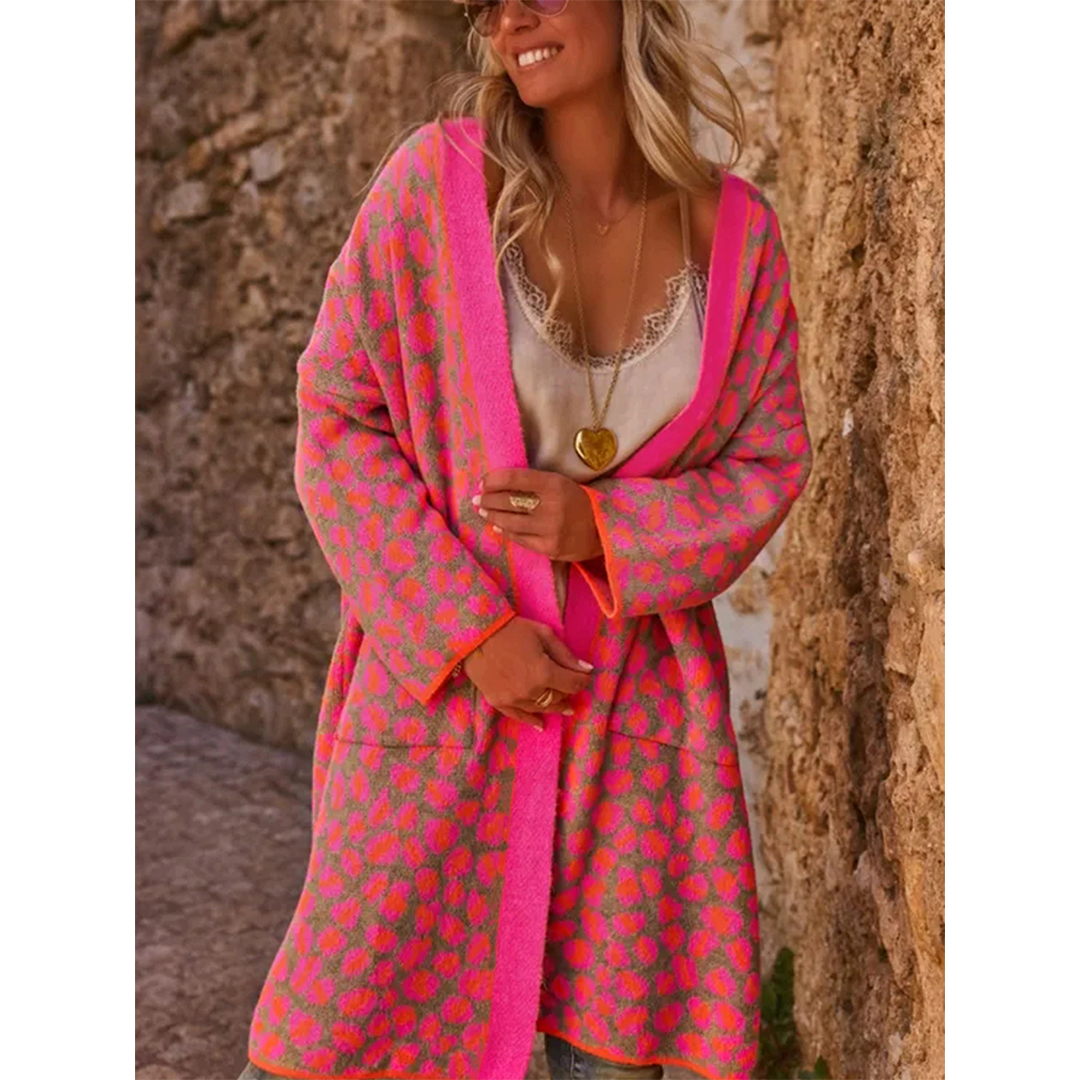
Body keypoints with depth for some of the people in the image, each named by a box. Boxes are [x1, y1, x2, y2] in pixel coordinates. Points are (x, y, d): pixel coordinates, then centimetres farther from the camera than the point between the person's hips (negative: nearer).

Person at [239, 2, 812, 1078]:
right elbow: (336, 423, -6)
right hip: (442, 668, -1)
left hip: (640, 683, 2)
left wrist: (603, 527, -15)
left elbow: (769, 462, 4)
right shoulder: (433, 180, -8)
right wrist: (471, 628, -13)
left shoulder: (734, 227, -2)